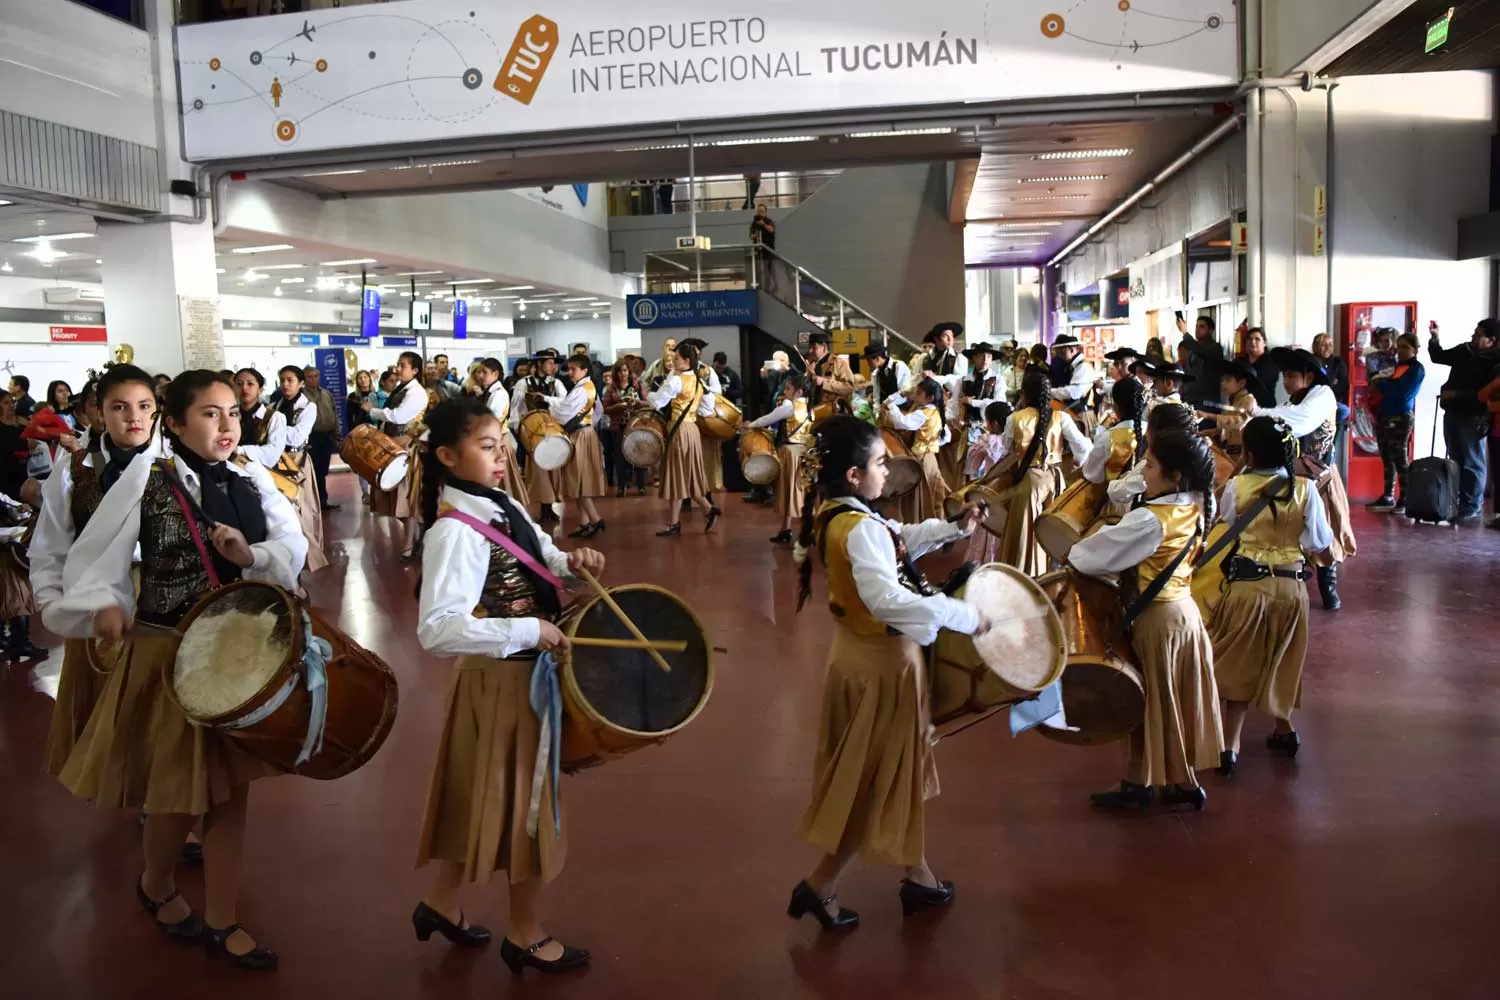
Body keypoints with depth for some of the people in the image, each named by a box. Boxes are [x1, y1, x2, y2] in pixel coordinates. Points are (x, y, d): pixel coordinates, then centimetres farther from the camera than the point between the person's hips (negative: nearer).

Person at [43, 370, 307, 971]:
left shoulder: (253, 481, 2)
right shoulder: (146, 478, -10)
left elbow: (295, 546, -5)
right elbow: (95, 556, -12)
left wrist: (252, 555, -24)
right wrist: (104, 604, -30)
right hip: (167, 652, -4)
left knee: (231, 787, 11)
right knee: (181, 789, 8)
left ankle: (220, 921, 26)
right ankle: (156, 887, 41)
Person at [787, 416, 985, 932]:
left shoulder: (831, 510, 2)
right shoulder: (860, 527, -28)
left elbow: (894, 542, 15)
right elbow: (887, 598, -42)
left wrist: (952, 528, 6)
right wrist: (964, 615, -35)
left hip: (860, 650, 10)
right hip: (883, 660, -10)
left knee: (897, 769, 21)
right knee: (878, 780, 6)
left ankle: (918, 876, 37)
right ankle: (820, 885, 15)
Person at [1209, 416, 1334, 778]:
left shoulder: (1236, 486, -11)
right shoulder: (1305, 489, -8)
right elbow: (1319, 542, -3)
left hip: (1247, 584, -2)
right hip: (1291, 586, 2)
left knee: (1240, 663, 8)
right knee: (1282, 661, 22)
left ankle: (1230, 746, 4)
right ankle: (1284, 728, 38)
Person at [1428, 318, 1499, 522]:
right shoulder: (1464, 351, 7)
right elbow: (1438, 356, 21)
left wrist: (1456, 394, -19)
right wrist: (1434, 337, 5)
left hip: (1473, 418, -8)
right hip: (1452, 413, 8)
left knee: (1472, 463, -3)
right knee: (1456, 461, 14)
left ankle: (1473, 507, 2)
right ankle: (1460, 502, 23)